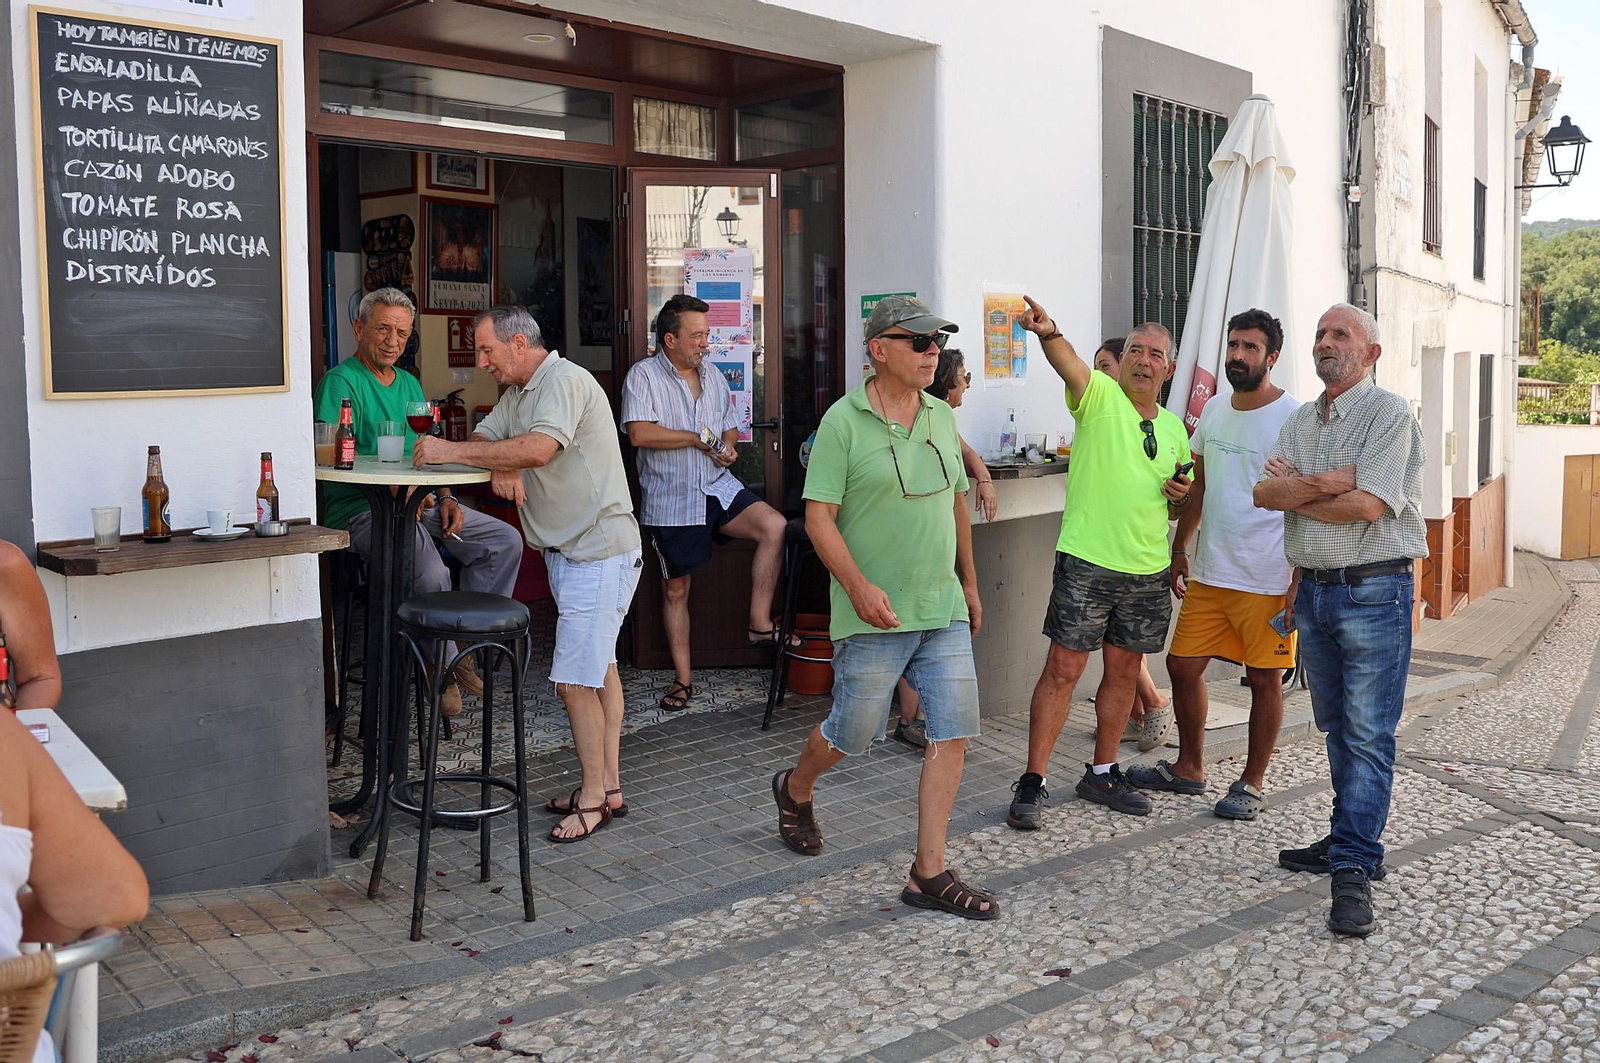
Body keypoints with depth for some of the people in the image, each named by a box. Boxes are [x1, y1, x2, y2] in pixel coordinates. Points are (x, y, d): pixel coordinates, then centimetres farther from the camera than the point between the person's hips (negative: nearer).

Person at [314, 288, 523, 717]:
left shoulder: (409, 384, 20)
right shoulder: (340, 382, -6)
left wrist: (445, 497, 4)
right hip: (360, 510, -8)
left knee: (505, 541, -6)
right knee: (432, 572, -32)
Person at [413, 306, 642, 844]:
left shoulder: (565, 381, -16)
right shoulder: (517, 392, 17)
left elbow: (537, 449, -31)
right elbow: (484, 438, 11)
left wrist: (449, 451, -24)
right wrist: (500, 467, -13)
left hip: (599, 551, -10)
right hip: (568, 549, 10)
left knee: (576, 678, -9)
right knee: (599, 667, 15)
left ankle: (593, 798, 2)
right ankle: (608, 787, 23)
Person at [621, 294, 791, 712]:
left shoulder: (712, 375, 12)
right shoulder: (644, 375, -7)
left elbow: (730, 427, 22)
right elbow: (639, 434, -21)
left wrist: (728, 447, -3)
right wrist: (699, 438, -14)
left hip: (717, 487, 4)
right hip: (669, 500, -4)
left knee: (774, 526, -20)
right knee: (676, 589, 5)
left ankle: (759, 623, -9)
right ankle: (682, 678, 18)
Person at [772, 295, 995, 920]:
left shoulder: (941, 418, 9)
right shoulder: (844, 420, -9)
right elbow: (818, 517, -12)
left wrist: (969, 582, 20)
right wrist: (859, 586, -24)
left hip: (944, 611, 5)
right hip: (873, 615, -5)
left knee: (954, 730, -1)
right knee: (853, 733, 7)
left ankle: (929, 873, 8)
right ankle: (794, 791, 40)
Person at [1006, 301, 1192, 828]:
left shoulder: (1174, 428, 14)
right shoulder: (1100, 395, -3)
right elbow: (1067, 361, -26)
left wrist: (1181, 497, 0)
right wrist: (1047, 331, -47)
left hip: (1149, 570, 6)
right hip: (1088, 563, -6)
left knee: (1124, 670, 13)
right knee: (1063, 669, -4)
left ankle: (1102, 774, 27)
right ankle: (1033, 783, 3)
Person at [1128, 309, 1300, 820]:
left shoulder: (1293, 419, -11)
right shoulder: (1214, 410, 9)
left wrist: (1301, 581, -16)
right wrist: (1179, 549, 18)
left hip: (1267, 580, -6)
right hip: (1209, 573, 7)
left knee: (1264, 678, 5)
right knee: (1183, 664, 10)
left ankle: (1253, 782, 20)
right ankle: (1188, 768, 27)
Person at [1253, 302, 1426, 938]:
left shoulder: (1389, 415, -8)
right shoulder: (1301, 421, 14)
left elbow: (1367, 506, -19)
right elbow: (1264, 493, 1)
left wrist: (1295, 491, -5)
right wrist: (1324, 483, -16)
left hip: (1373, 592, -7)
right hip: (1314, 592, 7)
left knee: (1368, 734, -6)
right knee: (1336, 729, 14)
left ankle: (1354, 871, -3)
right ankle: (1350, 840, 25)